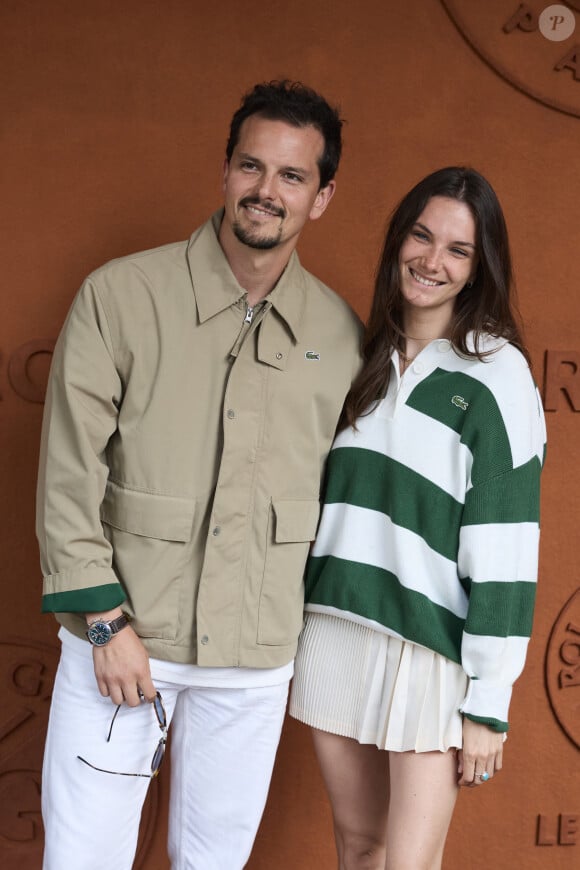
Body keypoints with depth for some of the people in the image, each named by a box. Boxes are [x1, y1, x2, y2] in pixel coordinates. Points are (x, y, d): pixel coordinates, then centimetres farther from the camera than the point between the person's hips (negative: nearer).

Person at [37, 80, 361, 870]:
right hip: (121, 639, -2)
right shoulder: (120, 295, -8)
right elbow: (69, 472, -8)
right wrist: (106, 620, -10)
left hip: (257, 656, 3)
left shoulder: (339, 332, 1)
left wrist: (318, 624, 10)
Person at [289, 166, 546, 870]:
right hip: (334, 630, 6)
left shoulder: (496, 376, -9)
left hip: (432, 651, -5)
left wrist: (489, 704, -13)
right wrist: (290, 626, 13)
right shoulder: (363, 357, 10)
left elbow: (505, 550, -12)